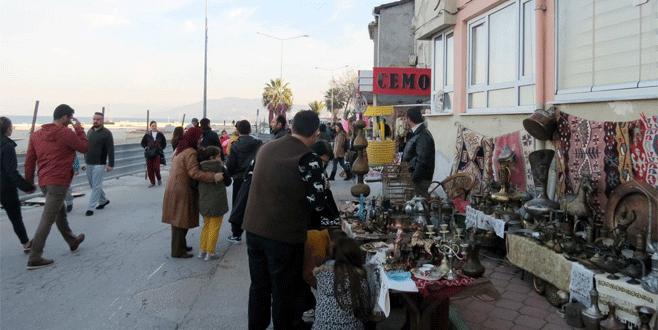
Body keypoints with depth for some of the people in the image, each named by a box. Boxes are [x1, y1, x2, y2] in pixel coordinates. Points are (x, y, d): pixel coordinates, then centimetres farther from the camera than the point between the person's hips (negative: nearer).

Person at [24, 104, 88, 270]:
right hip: (58, 181, -9)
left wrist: (29, 182, 16)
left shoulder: (37, 134, 9)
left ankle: (72, 241, 41)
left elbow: (29, 160, 10)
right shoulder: (66, 132, -13)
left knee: (60, 213, 23)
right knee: (47, 220, -5)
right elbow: (84, 147, -2)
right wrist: (79, 129, 6)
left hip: (44, 181, 9)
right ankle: (34, 259, -2)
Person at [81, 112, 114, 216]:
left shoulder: (106, 133, -7)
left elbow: (110, 150, -10)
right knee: (92, 185, 14)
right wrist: (85, 162, 19)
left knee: (96, 186, -5)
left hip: (99, 164, -7)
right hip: (88, 164, 7)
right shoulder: (90, 131, 12)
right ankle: (103, 200, 32)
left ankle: (90, 208, -2)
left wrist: (111, 164, -14)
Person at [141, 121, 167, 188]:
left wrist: (160, 148, -1)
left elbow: (164, 143, 13)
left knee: (156, 167, -13)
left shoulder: (160, 134, 7)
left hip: (157, 154, -2)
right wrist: (146, 147, -2)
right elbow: (143, 143, 16)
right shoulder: (147, 135, 8)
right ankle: (152, 183, 11)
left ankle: (159, 178, 16)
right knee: (149, 169, -1)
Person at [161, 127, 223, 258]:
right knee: (181, 220, -1)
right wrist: (213, 176, -30)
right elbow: (194, 173, -26)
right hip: (182, 191, -10)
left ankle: (180, 245, 31)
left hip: (174, 188, 10)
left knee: (178, 219, 18)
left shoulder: (180, 149, 13)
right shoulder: (190, 153, -18)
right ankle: (178, 251, 7)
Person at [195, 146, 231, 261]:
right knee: (214, 228, 6)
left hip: (203, 203, 5)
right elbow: (228, 182, -1)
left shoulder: (201, 168, -1)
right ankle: (210, 252, 12)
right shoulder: (220, 168, -13)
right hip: (217, 203, -5)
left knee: (206, 226, 21)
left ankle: (202, 250, 26)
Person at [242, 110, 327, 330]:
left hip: (253, 229, 6)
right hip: (284, 235, -6)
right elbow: (317, 203, -14)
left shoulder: (266, 148, 4)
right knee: (284, 294, 11)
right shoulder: (308, 159, -15)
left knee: (258, 287, 20)